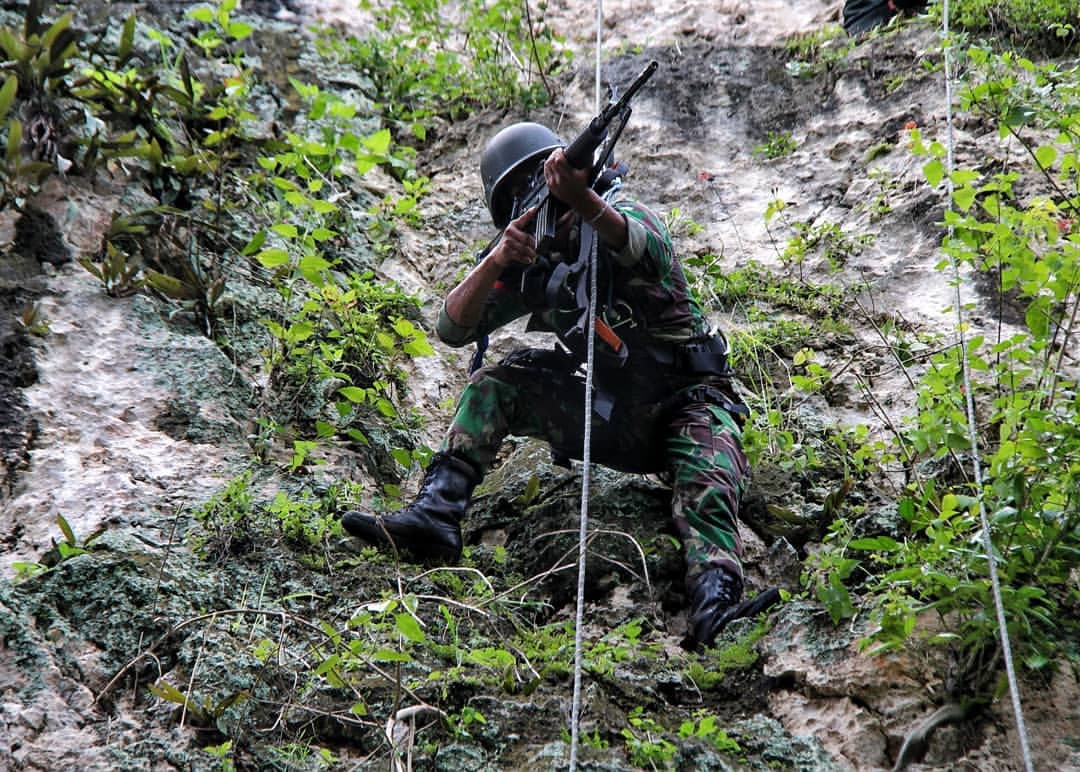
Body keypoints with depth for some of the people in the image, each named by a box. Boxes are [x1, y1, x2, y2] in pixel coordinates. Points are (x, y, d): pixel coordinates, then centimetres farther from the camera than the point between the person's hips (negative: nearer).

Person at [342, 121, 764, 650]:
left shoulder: (623, 214, -10)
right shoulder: (532, 263, 6)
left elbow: (647, 249, -37)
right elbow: (453, 328, -4)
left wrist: (582, 199, -59)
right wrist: (497, 260, -24)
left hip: (684, 402, -5)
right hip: (606, 414, 5)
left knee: (706, 486, -36)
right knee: (493, 386, -9)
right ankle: (434, 516, -20)